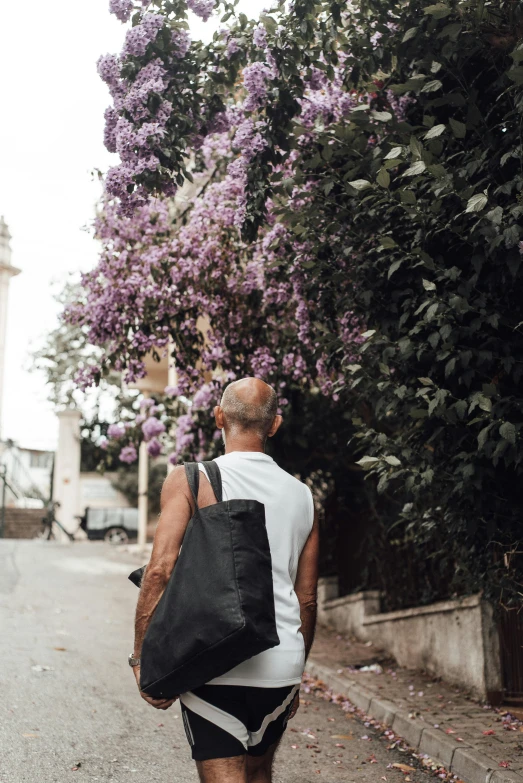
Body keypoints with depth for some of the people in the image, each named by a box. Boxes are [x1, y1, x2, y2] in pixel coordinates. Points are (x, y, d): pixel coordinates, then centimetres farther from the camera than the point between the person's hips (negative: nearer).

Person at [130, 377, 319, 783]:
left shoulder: (189, 480, -5)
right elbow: (307, 598, 12)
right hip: (281, 665, 5)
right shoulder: (302, 495, 8)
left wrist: (141, 658, -6)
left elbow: (160, 570, -15)